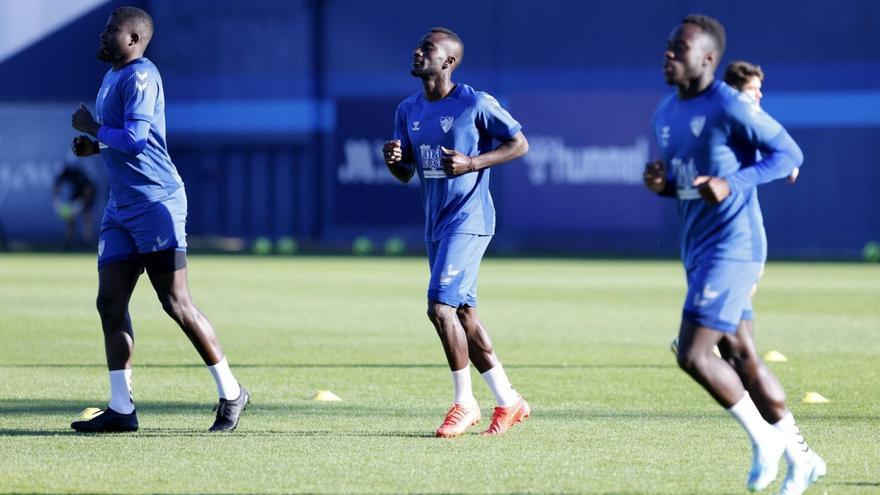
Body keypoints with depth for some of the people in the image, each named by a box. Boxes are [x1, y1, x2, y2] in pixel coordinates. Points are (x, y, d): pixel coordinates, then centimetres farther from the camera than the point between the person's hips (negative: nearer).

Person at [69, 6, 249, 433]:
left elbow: (134, 139, -23)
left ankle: (230, 393, 2)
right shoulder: (111, 78, 17)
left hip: (156, 203, -10)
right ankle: (121, 409, 6)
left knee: (176, 303, -8)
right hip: (121, 208, 10)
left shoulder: (140, 77, -13)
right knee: (110, 303, 3)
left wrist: (92, 128, -8)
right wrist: (95, 146, 10)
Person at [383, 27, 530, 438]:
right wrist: (393, 160, -8)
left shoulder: (475, 105, -11)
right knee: (461, 313, 9)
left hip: (469, 219, -8)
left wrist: (473, 163, -18)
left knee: (441, 305, -16)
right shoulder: (408, 111, 10)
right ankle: (508, 401, 18)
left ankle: (464, 402, -4)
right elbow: (406, 174, 16)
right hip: (436, 224, 8)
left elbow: (520, 144, -6)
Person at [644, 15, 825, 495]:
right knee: (740, 356, 12)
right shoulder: (666, 113, 11)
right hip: (698, 250, 9)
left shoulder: (730, 107, -15)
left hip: (732, 247, -9)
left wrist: (734, 185, -23)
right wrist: (662, 183, 0)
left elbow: (789, 153, -12)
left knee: (693, 354, -14)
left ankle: (763, 437, 4)